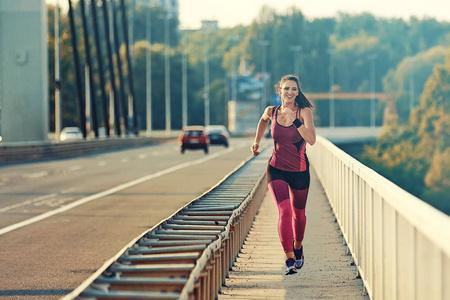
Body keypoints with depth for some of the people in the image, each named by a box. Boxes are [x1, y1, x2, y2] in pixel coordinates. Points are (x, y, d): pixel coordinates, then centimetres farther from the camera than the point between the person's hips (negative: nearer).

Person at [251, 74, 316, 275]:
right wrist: (257, 142, 29)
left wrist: (295, 120, -35)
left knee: (298, 213, 18)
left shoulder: (304, 112, -13)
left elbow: (311, 140, -27)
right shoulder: (272, 112, -5)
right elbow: (263, 120, 21)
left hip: (299, 171, 0)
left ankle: (298, 247, 47)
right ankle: (289, 259, -20)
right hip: (276, 170, 0)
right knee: (284, 211, -21)